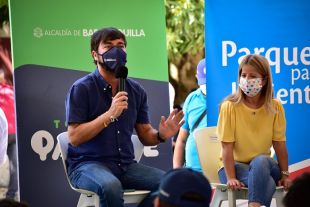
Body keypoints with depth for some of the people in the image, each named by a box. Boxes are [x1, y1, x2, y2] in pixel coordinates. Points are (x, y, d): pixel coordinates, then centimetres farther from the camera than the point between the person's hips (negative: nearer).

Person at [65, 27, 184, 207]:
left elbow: (145, 134, 15)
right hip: (88, 165, -5)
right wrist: (110, 115, -21)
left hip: (126, 165, 5)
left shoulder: (136, 90, 11)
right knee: (111, 186, -37)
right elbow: (75, 137, -12)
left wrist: (160, 135, -9)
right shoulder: (82, 88, -5)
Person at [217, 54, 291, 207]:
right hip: (235, 165, -3)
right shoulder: (230, 106, -11)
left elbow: (279, 144, 0)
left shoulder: (275, 107, -2)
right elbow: (227, 147, -14)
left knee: (261, 160, -36)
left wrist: (284, 175, -6)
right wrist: (231, 178, -21)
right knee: (268, 183, -35)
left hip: (264, 166, 3)